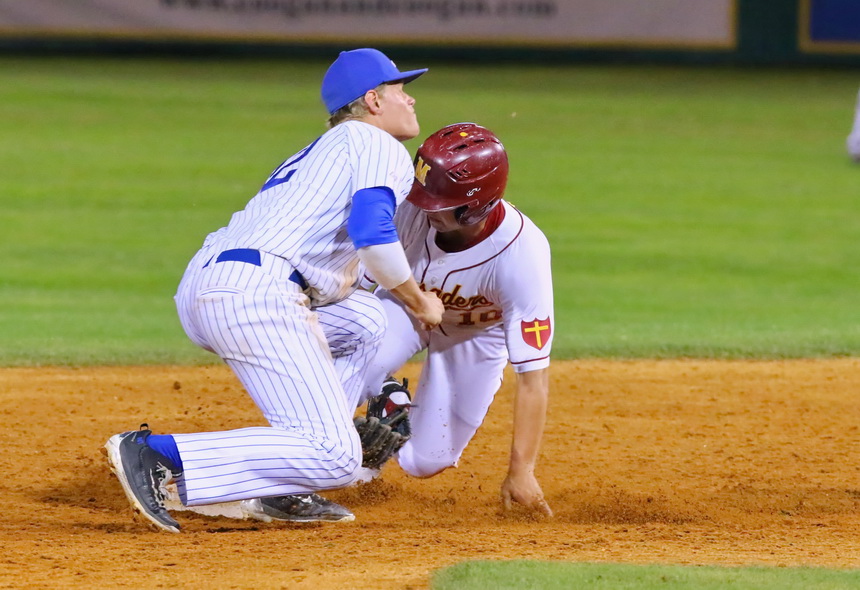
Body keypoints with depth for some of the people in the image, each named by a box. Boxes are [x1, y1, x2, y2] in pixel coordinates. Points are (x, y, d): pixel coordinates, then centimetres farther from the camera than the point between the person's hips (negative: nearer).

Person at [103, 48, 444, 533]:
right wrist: (419, 303, 2)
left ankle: (280, 488, 15)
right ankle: (157, 454, -23)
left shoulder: (317, 152, 34)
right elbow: (372, 234, -12)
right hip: (255, 294, -9)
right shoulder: (381, 147, 7)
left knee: (364, 321, 29)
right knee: (335, 456, -13)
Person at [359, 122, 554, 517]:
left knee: (424, 463, -1)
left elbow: (533, 374, -38)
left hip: (480, 334, -1)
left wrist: (521, 471, -40)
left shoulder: (521, 256, -41)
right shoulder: (410, 206, -35)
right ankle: (385, 400, 7)